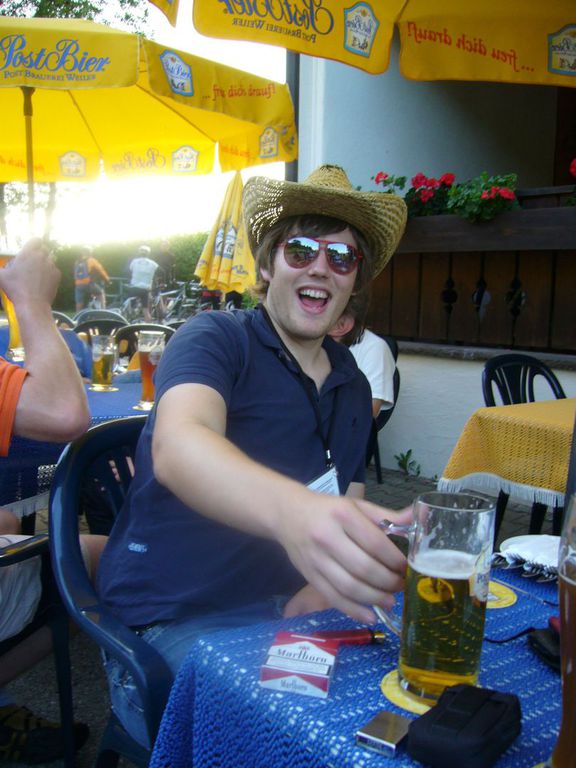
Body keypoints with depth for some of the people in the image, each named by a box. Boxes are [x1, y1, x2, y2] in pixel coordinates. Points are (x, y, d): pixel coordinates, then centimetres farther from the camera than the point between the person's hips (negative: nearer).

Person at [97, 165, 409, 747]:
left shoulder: (353, 388, 10)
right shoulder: (216, 339, -10)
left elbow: (346, 516, 14)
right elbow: (177, 448, -32)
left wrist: (319, 593, -8)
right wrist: (291, 510, -52)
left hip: (283, 612, 6)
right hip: (173, 624, -6)